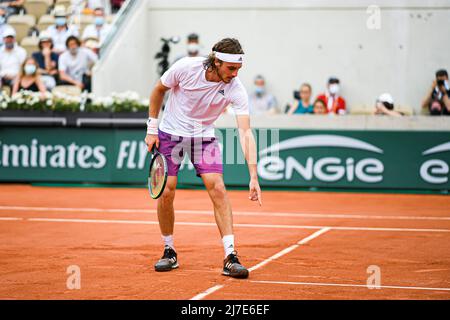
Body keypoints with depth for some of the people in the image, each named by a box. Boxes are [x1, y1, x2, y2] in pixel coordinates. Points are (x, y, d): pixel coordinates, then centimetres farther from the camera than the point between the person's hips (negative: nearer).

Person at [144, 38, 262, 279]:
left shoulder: (236, 89, -22)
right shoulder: (185, 67, -23)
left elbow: (245, 132, -27)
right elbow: (159, 90, -3)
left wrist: (253, 177, -35)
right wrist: (152, 129, -3)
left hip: (204, 136, 0)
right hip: (170, 133, 0)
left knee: (217, 188, -17)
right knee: (166, 192, -6)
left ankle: (230, 258, -17)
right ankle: (169, 252, 16)